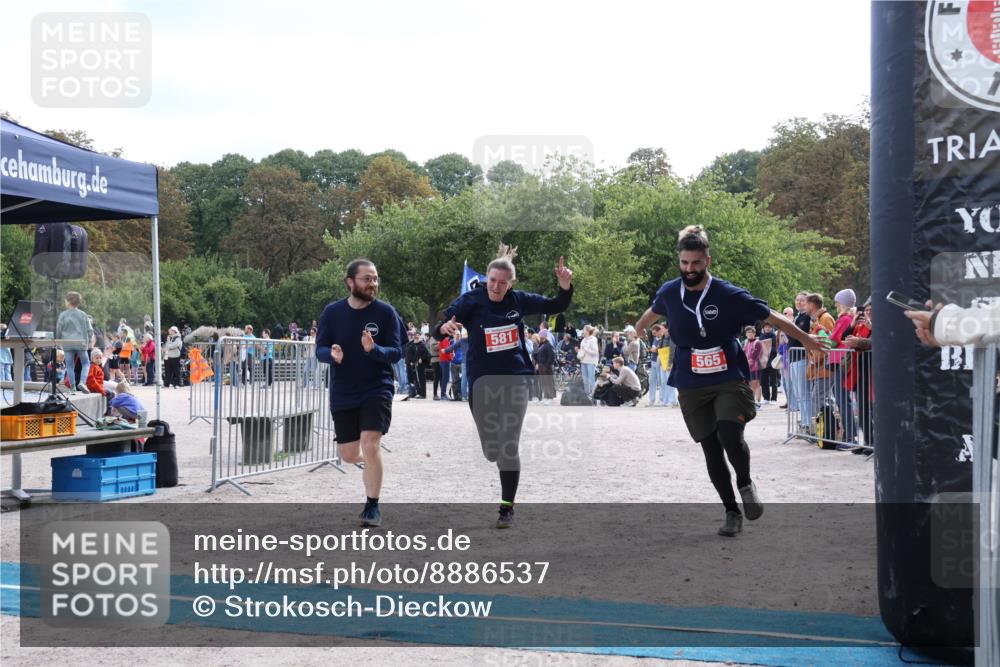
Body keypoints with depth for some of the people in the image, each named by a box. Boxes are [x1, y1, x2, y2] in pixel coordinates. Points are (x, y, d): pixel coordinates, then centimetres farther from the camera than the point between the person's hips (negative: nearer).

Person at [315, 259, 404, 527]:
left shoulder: (386, 312, -6)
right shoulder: (332, 312, -1)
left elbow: (396, 353, -7)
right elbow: (320, 350, -1)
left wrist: (373, 349, -27)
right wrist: (332, 354, -24)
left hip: (376, 390, -3)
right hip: (342, 395, 3)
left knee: (370, 445, -18)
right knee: (349, 455, 10)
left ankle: (372, 506, -2)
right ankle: (370, 465, 47)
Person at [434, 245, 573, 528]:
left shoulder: (519, 300, -1)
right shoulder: (470, 301, -9)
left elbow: (556, 307, 11)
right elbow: (438, 332, -14)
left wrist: (565, 287, -9)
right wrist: (444, 327, -38)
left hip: (515, 380, 0)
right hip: (482, 383, 0)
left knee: (508, 447, -4)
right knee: (490, 450, 7)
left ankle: (507, 507, 6)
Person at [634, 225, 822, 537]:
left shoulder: (729, 295, -12)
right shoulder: (668, 293, -2)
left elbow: (772, 317, -3)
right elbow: (653, 312, 23)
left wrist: (807, 340, 5)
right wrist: (639, 329, 42)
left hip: (730, 380, -3)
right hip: (691, 387, 3)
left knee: (730, 435, -24)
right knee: (711, 450, 3)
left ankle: (746, 483, 6)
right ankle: (732, 512, 17)